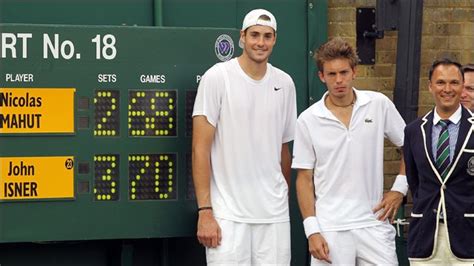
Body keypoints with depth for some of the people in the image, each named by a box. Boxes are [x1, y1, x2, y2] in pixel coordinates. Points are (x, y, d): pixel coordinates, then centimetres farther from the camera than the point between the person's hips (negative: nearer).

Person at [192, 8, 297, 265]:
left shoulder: (285, 84, 9)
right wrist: (205, 211, -12)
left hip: (274, 215, 4)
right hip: (228, 214, -4)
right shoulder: (216, 78, -4)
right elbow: (200, 149, -7)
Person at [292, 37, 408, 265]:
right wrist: (312, 231, -4)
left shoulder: (379, 105, 2)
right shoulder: (308, 120, -1)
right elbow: (305, 179, 2)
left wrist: (399, 189, 4)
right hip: (330, 229, -1)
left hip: (374, 224, 1)